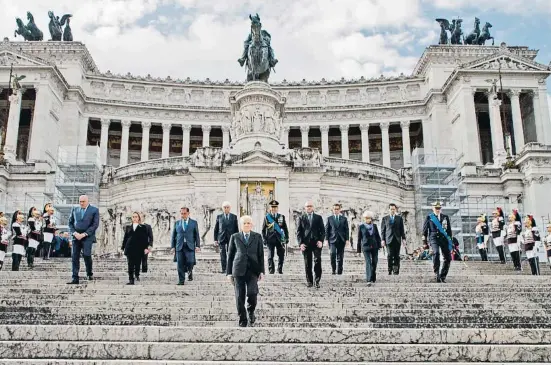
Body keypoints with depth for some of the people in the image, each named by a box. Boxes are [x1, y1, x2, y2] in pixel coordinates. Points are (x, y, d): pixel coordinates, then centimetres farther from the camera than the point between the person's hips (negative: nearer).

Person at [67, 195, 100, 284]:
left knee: (86, 254, -14)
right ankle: (75, 278, 1)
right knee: (75, 257, -1)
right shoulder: (74, 210, 13)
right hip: (76, 236, 4)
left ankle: (90, 274, 11)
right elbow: (70, 223, 14)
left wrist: (84, 234, -12)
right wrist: (74, 233, -4)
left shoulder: (94, 210, 1)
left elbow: (95, 224, -5)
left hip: (87, 237, -4)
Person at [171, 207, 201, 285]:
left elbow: (197, 235, 6)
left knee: (190, 262, -14)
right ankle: (181, 280, 7)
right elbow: (173, 236, 13)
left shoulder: (194, 222, 8)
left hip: (190, 246, -2)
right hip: (179, 246, 2)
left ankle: (190, 271, 19)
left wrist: (198, 246, -3)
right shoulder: (177, 223, 12)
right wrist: (172, 246, 5)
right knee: (180, 264, -2)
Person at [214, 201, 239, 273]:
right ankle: (223, 269, 7)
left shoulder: (234, 217, 6)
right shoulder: (219, 216, 7)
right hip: (222, 238, 0)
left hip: (231, 238, 0)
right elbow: (216, 229, 7)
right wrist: (215, 239, 1)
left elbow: (236, 229, 6)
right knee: (222, 254, 1)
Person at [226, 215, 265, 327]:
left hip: (252, 270, 0)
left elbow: (261, 255, 9)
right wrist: (229, 272, 5)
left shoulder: (257, 237, 10)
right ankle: (242, 319, 14)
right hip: (238, 270, 0)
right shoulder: (235, 237, 9)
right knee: (240, 296, 0)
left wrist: (261, 271, 1)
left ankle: (251, 312, 17)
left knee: (252, 293, -13)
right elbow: (230, 255, 10)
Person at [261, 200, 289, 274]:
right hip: (270, 239, -1)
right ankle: (271, 271, 7)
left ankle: (280, 270, 17)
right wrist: (264, 239, -1)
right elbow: (263, 230, 6)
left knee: (281, 255, 2)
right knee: (270, 256, -1)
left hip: (280, 239, 2)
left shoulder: (282, 217, 8)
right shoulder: (267, 217, 4)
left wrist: (287, 238, 5)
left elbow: (285, 228, 11)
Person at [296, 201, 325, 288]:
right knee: (307, 263, 3)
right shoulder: (301, 218, 9)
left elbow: (322, 230, 8)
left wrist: (321, 241, -7)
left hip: (317, 243, 0)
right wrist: (300, 243, -6)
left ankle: (317, 281, -4)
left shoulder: (318, 217, 11)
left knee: (317, 261, -11)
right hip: (306, 244, 0)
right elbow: (298, 232, 5)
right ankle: (309, 281, 11)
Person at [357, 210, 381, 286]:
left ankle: (373, 278, 26)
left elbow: (378, 236, 11)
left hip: (374, 247, 3)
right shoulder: (361, 227, 0)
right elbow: (359, 238, 4)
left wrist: (379, 245, 4)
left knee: (374, 262, 9)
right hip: (366, 247, -3)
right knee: (368, 263, -13)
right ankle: (369, 280, -19)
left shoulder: (374, 226, 7)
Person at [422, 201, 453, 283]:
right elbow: (425, 229, 9)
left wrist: (450, 241, 12)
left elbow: (449, 230, 16)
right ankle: (437, 274, -21)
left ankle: (442, 276, 13)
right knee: (436, 253, -29)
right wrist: (425, 242, 5)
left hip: (444, 238, 4)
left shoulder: (445, 217, 14)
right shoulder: (429, 217, 6)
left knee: (448, 258, -1)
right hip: (434, 238, -3)